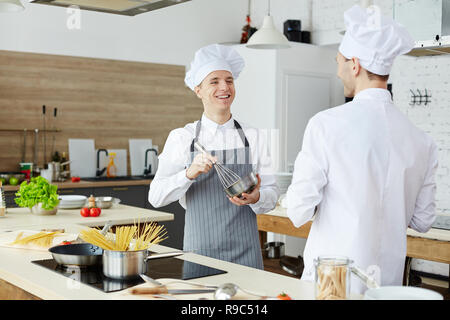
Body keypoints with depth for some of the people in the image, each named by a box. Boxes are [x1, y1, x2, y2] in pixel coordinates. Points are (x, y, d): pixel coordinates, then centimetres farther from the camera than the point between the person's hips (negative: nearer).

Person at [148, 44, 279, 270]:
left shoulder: (253, 137, 7)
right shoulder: (181, 138, 3)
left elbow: (271, 194, 7)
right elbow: (156, 196, -5)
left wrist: (256, 198, -16)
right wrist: (189, 173, -23)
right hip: (200, 251, -1)